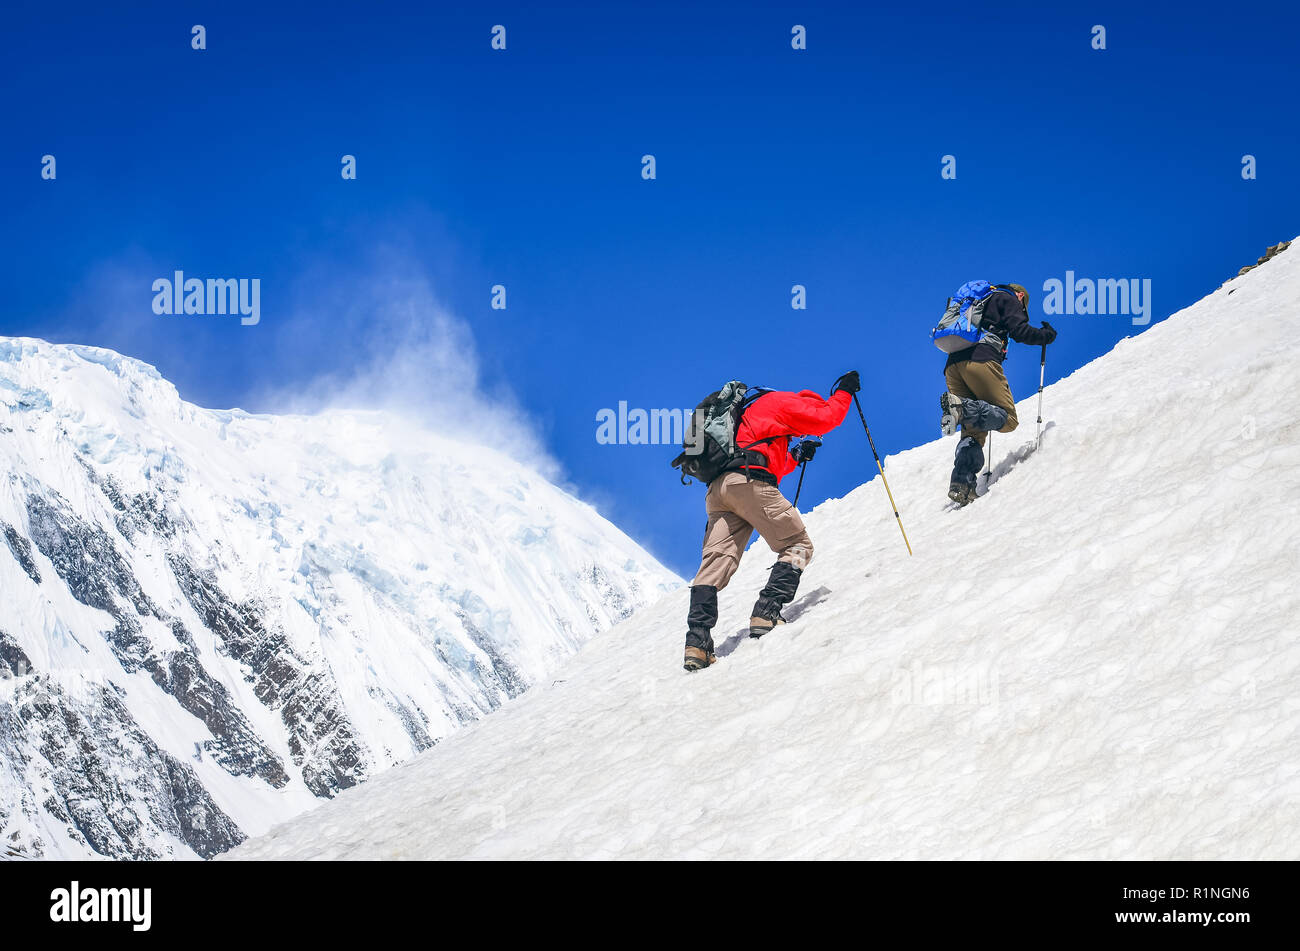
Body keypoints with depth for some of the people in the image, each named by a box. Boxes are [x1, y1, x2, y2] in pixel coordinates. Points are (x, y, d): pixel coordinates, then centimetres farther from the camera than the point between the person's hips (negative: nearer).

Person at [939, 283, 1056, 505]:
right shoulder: (1010, 300, 16)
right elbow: (1020, 332, 0)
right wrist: (1047, 335, 17)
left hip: (952, 365, 7)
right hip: (981, 360, -7)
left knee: (973, 431, 8)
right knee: (1008, 419, -5)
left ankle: (961, 485, -13)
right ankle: (962, 408, -30)